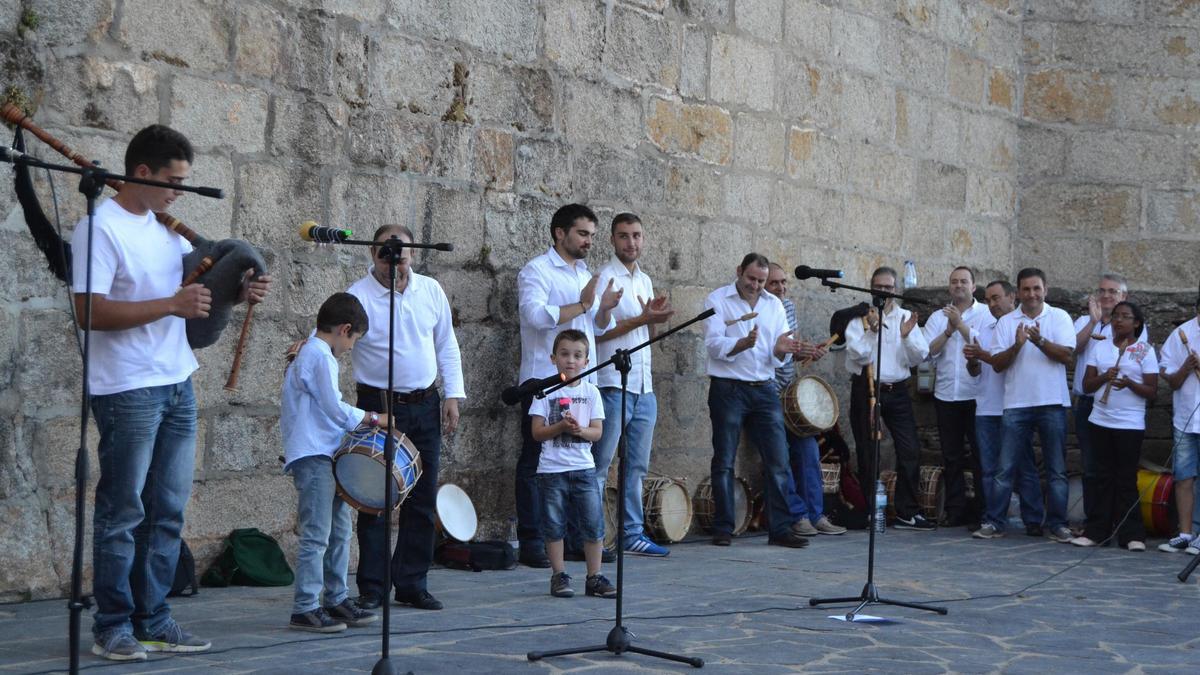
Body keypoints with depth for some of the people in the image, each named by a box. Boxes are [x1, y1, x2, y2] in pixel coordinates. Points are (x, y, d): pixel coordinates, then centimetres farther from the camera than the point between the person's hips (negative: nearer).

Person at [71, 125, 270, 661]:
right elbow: (90, 312, -21)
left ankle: (153, 621, 19)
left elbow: (200, 283, 25)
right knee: (122, 512, -1)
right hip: (127, 390, -8)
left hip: (177, 385, 8)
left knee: (167, 511, 11)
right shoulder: (101, 229, -12)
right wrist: (171, 305, -24)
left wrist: (239, 292, 4)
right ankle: (113, 627, 9)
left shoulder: (167, 228, 13)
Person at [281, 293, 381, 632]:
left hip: (327, 456, 11)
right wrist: (373, 419, -5)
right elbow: (335, 409, -17)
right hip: (313, 457, -11)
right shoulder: (319, 356, -13)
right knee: (316, 535, -10)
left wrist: (362, 420, 18)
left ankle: (336, 599, 22)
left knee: (339, 531, 15)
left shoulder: (310, 353, 20)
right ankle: (305, 608, -8)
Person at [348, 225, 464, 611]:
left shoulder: (431, 291, 6)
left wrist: (452, 395, 7)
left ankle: (412, 584, 16)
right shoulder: (358, 296, -8)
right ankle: (372, 588, 4)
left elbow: (446, 346, 13)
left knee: (423, 500, 7)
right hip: (379, 406, -4)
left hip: (425, 406, 4)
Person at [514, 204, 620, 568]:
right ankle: (531, 542, 0)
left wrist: (606, 308, -1)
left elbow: (600, 327, 21)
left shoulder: (586, 275, 20)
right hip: (544, 380, -8)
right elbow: (535, 315, -22)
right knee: (536, 462, -3)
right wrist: (582, 305, -18)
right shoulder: (536, 271, -5)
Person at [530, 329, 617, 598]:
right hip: (552, 469, -1)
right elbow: (537, 432, -4)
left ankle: (594, 577, 7)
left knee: (593, 523, -1)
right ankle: (559, 576, 13)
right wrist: (561, 427, -19)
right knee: (554, 525, 3)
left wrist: (580, 430, -18)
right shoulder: (546, 392, 1)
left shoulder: (591, 392, 7)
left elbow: (597, 432, 2)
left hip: (583, 467, 1)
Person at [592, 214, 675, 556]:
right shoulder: (605, 278, -7)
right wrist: (642, 319, -17)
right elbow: (596, 331, -14)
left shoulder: (645, 280, 17)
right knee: (599, 467, -4)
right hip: (613, 384, -8)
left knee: (637, 466, 10)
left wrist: (656, 317, 0)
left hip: (644, 387, 8)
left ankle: (632, 533, 15)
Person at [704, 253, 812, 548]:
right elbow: (714, 344, -11)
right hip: (728, 389, -4)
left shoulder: (773, 304, 13)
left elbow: (778, 356, 9)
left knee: (778, 461, -2)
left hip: (765, 390, 4)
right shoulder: (717, 301, 1)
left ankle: (781, 528, 3)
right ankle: (723, 529, 9)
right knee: (724, 462, 1)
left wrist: (780, 349, -14)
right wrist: (744, 343, -28)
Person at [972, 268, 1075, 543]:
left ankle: (1057, 524, 11)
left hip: (1052, 403, -1)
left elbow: (1066, 355, -7)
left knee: (1057, 469, 4)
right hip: (1017, 404, 1)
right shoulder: (1006, 322, 8)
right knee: (1005, 468, 0)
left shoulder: (1059, 317, 5)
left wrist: (1040, 340, -21)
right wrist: (1017, 345, -15)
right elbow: (997, 364, 1)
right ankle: (994, 521, 5)